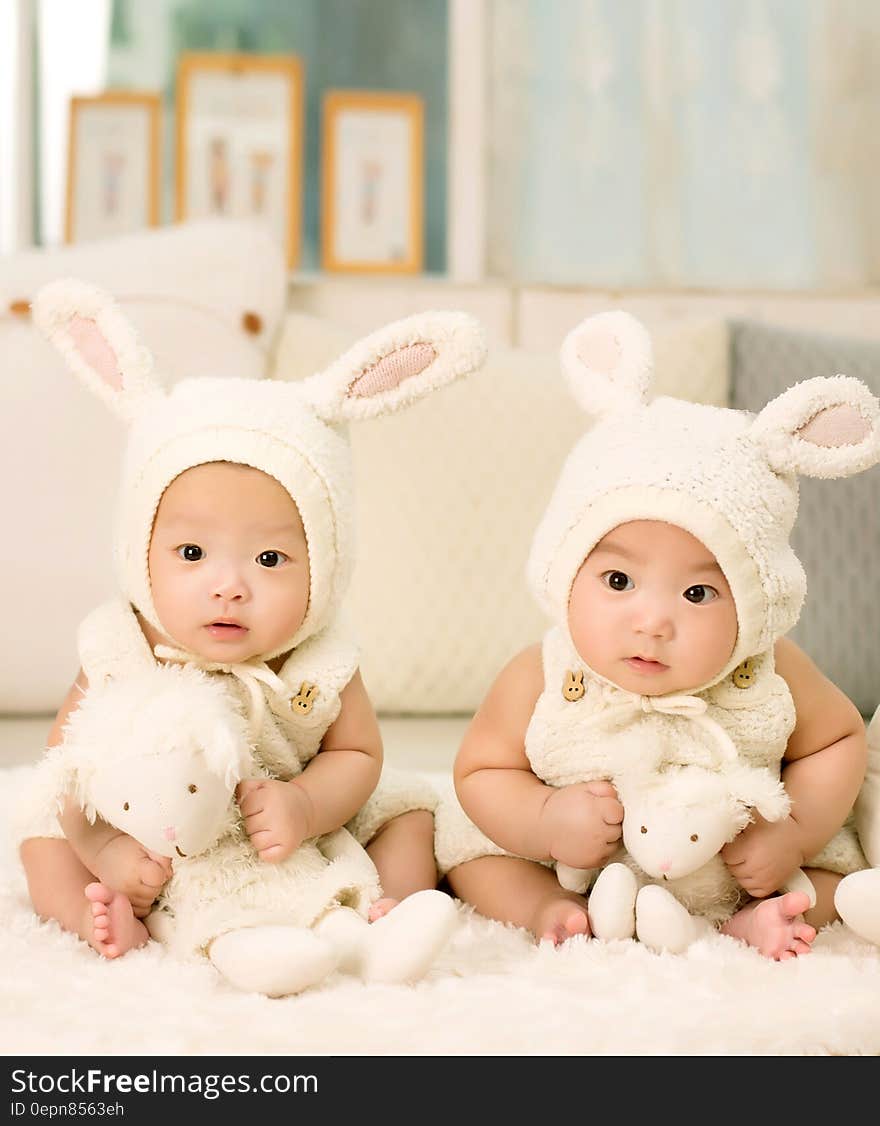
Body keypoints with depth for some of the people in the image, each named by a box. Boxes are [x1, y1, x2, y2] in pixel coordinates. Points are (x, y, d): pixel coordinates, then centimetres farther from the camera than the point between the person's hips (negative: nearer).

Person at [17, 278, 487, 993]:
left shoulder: (319, 667, -19)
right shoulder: (120, 657, -20)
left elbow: (357, 754, -10)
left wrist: (305, 808, -31)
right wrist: (102, 845, -30)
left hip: (303, 855, 1)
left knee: (409, 812, -7)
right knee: (44, 841, -13)